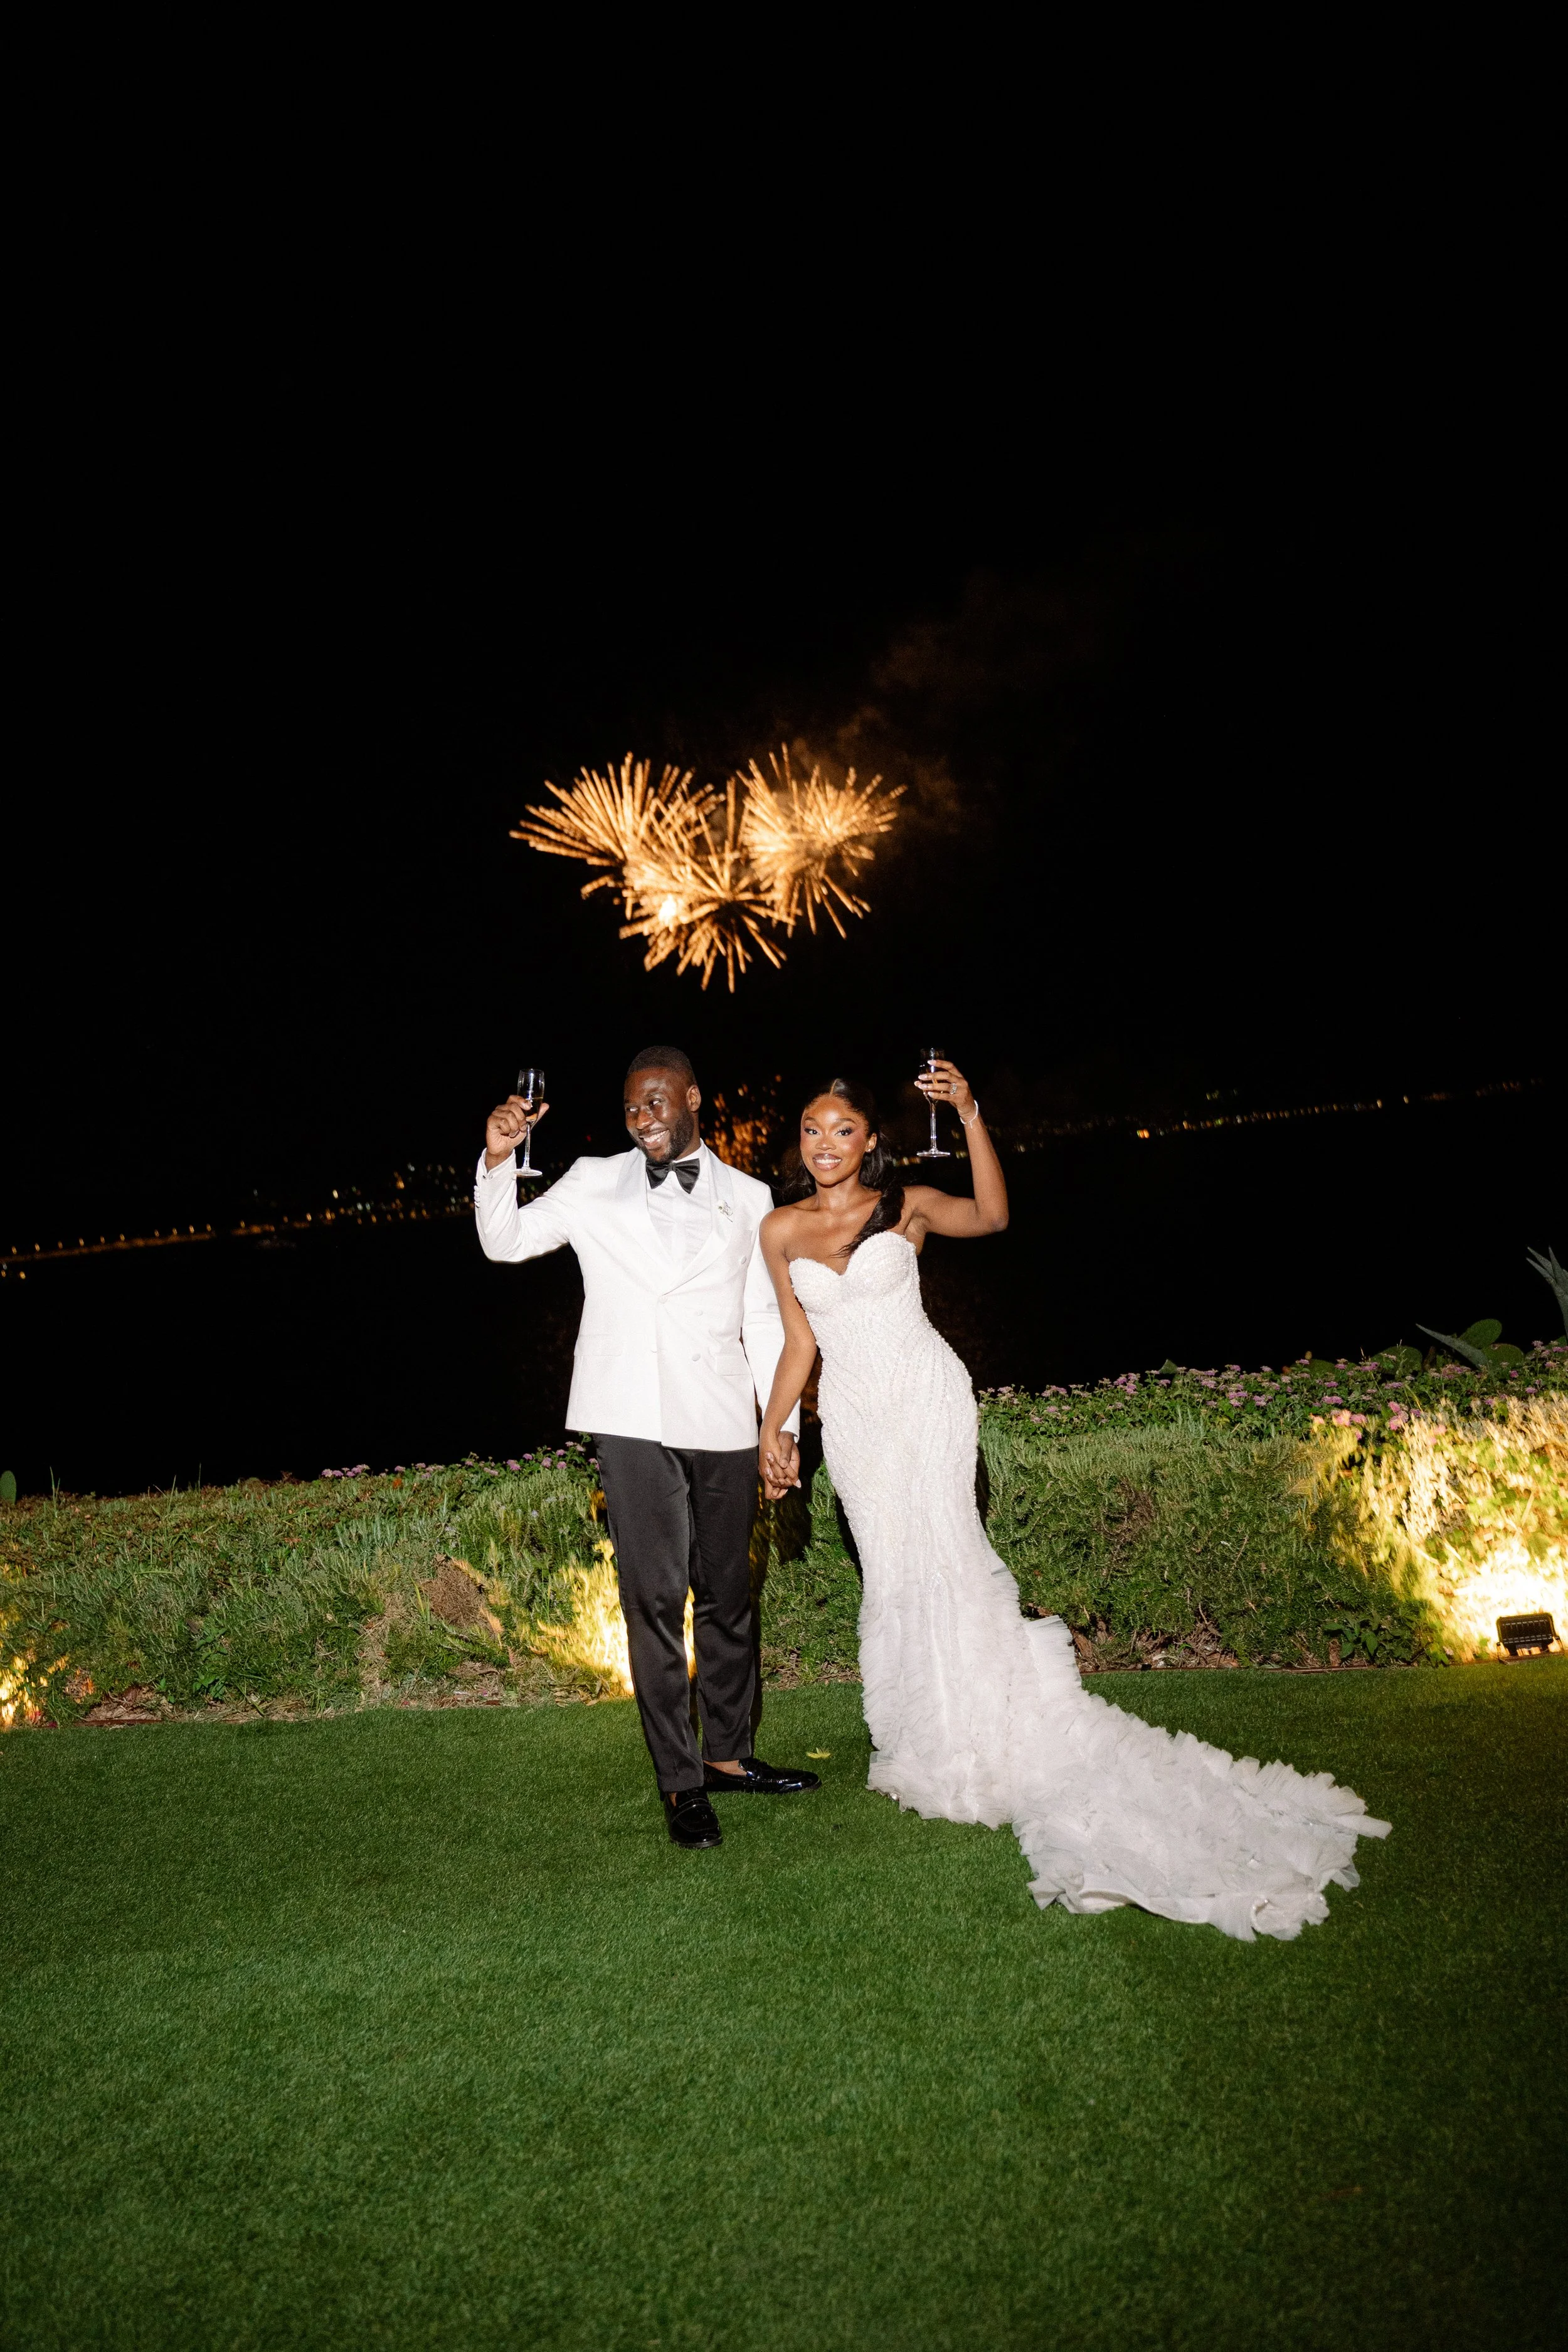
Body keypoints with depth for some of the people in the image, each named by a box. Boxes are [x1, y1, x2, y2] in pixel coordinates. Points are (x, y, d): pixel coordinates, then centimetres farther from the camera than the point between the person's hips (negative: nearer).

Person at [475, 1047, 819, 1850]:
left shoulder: (747, 1197, 11)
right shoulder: (594, 1184, 9)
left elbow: (763, 1319, 11)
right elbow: (505, 1241, 4)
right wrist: (498, 1162, -13)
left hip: (722, 1420, 2)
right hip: (633, 1420, -2)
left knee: (727, 1593, 11)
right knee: (654, 1597, -1)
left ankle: (728, 1754, 29)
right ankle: (680, 1782, 11)